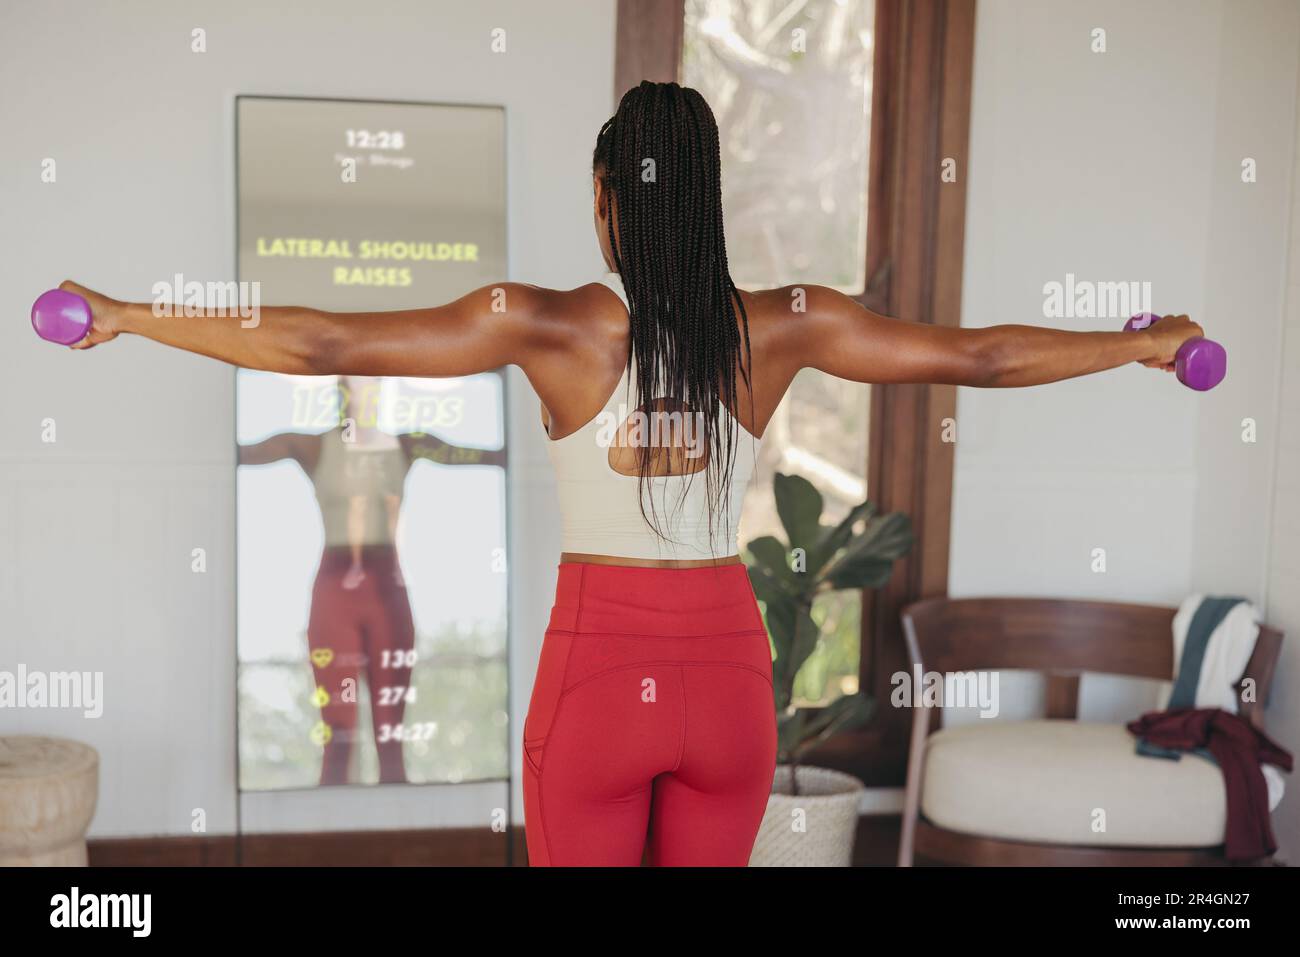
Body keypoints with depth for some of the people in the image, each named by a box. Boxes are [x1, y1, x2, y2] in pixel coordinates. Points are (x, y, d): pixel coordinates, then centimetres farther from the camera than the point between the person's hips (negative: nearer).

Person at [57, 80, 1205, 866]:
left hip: (597, 666, -2)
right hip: (726, 667, 2)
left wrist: (129, 317, 1)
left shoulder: (549, 325, -10)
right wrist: (1149, 344, 19)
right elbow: (981, 356, 4)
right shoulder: (783, 328, -4)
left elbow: (319, 344, -10)